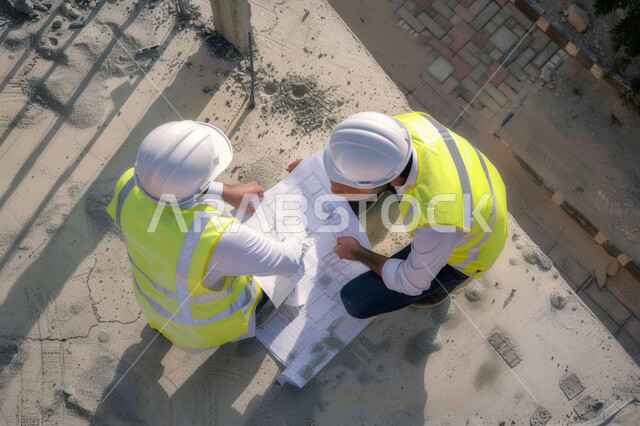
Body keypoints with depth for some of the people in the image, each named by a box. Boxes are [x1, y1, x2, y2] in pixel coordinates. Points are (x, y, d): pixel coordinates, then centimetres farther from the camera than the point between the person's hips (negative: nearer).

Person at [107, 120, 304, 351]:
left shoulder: (131, 184, -32)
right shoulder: (216, 238, -48)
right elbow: (286, 260, -29)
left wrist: (227, 191, 0)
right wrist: (295, 243, -5)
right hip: (211, 318, -4)